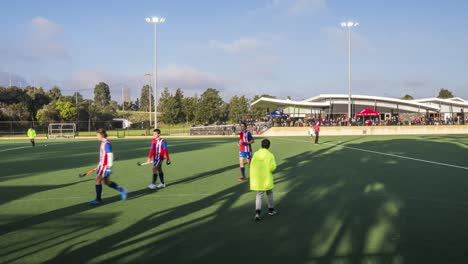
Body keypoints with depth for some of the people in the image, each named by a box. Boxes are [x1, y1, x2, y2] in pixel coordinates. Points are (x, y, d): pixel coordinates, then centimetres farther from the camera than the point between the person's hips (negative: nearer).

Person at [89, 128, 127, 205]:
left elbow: (110, 155, -21)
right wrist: (99, 165, 24)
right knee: (107, 182, 13)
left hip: (106, 166, -9)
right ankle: (122, 190, 23)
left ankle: (98, 199, 3)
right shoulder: (103, 143, 12)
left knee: (98, 180, -6)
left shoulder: (107, 144, -17)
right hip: (102, 165, 9)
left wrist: (109, 167, -22)